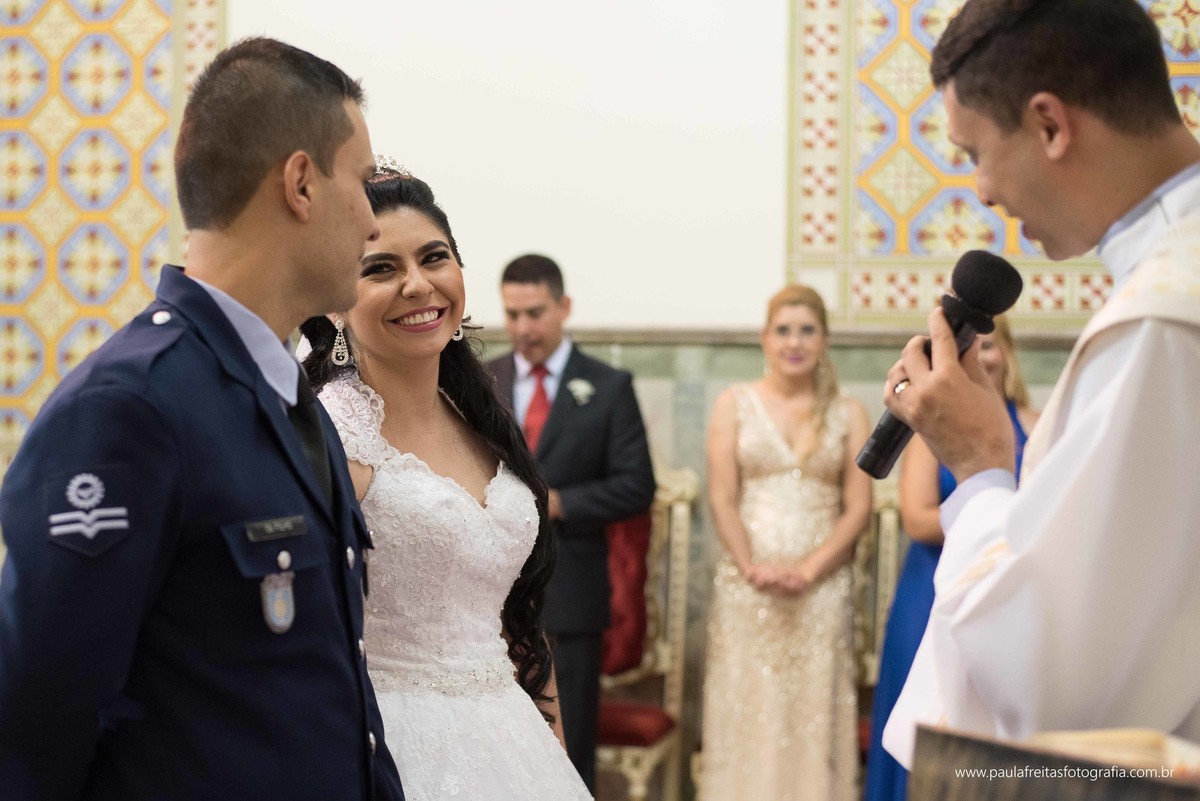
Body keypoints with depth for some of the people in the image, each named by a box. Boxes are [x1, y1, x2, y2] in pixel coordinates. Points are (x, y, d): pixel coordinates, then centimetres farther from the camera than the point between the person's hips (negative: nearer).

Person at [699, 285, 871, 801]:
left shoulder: (847, 414, 7)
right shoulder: (735, 404, 6)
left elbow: (858, 508, 1)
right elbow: (721, 498, 0)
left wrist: (808, 570, -11)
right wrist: (753, 568, -12)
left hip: (822, 588, 0)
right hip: (746, 587, 0)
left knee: (814, 713, 1)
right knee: (748, 713, 0)